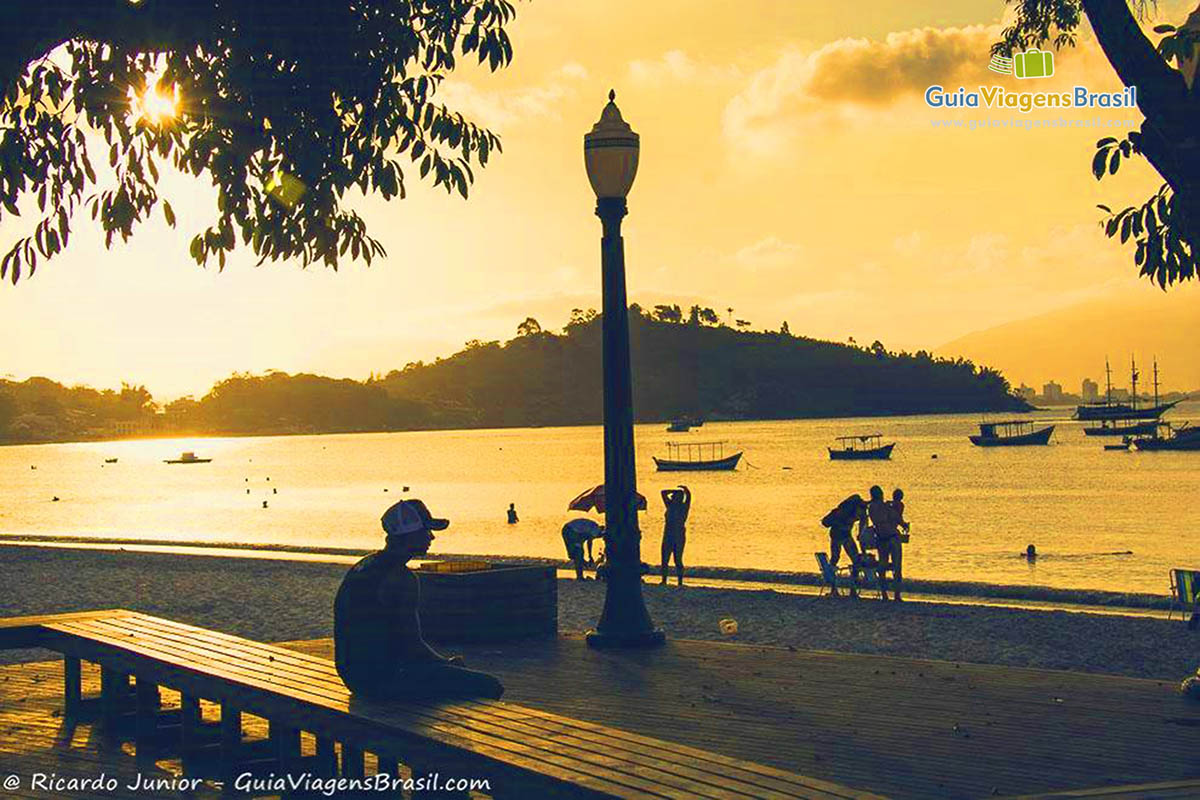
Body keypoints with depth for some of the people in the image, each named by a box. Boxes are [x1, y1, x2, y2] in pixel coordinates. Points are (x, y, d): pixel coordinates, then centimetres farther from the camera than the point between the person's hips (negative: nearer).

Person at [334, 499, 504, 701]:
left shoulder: (363, 567, 12)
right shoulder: (400, 579, -19)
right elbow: (411, 645, -19)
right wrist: (447, 663, 0)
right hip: (383, 679, -10)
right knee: (489, 686, -9)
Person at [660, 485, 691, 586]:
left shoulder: (684, 507, -2)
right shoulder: (670, 505, 11)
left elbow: (688, 495, -16)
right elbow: (664, 492, 16)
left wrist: (683, 488, 0)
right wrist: (675, 490, 11)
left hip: (679, 537, -5)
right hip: (668, 535, 5)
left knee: (678, 560, -5)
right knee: (664, 559, 3)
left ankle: (680, 582, -1)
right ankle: (664, 580, 9)